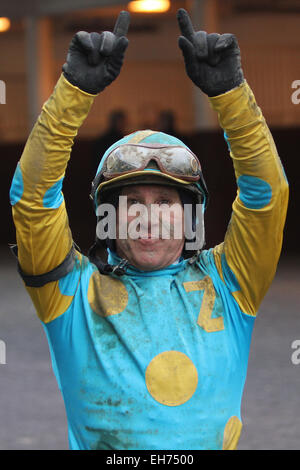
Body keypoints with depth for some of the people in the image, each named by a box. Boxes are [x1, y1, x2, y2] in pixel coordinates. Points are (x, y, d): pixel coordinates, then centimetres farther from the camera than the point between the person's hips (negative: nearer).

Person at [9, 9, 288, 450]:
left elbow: (266, 191, 9)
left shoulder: (223, 285, 15)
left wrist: (229, 88, 0)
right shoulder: (78, 292, 11)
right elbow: (33, 196, 3)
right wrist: (76, 87, -3)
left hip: (212, 444, 2)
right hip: (106, 451, -2)